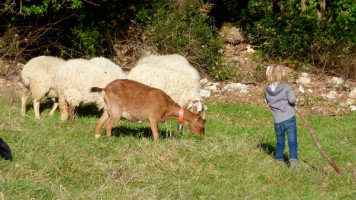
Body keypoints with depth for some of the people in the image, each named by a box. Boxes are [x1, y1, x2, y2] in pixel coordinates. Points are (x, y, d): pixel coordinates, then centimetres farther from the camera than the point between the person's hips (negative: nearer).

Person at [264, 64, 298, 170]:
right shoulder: (286, 87, -8)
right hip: (289, 119, -3)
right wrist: (293, 103, 3)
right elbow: (292, 99, -18)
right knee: (292, 141, -2)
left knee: (280, 142, 20)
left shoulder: (267, 90, 2)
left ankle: (279, 159, 31)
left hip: (277, 122, 3)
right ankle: (293, 158, -18)